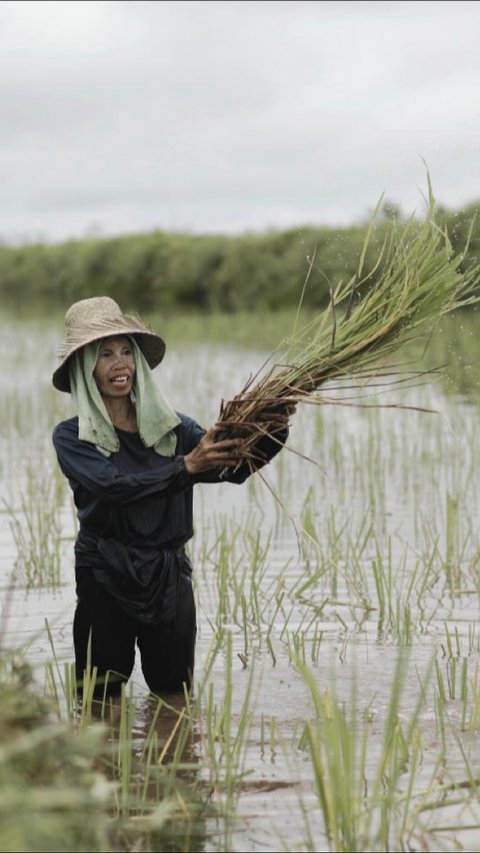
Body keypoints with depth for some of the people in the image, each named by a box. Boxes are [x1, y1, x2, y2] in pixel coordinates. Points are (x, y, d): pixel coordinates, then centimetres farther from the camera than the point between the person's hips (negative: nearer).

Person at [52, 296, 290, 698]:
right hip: (106, 584, -3)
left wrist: (274, 433, -25)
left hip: (171, 581, 3)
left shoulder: (172, 427, 7)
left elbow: (235, 468, -6)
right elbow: (111, 485, -19)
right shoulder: (71, 437, -1)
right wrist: (187, 465, -27)